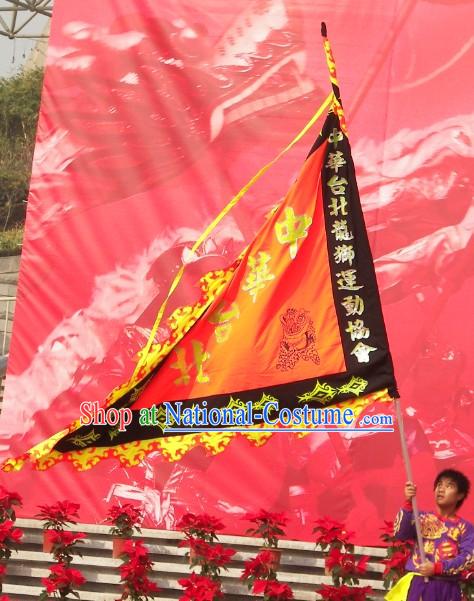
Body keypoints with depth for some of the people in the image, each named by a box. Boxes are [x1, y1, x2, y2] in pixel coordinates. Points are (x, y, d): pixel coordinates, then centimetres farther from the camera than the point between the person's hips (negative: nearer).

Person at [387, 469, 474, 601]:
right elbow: (400, 534, -8)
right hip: (418, 585, -1)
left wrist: (437, 568, -16)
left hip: (447, 589, 1)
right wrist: (408, 503, -20)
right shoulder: (422, 518, 7)